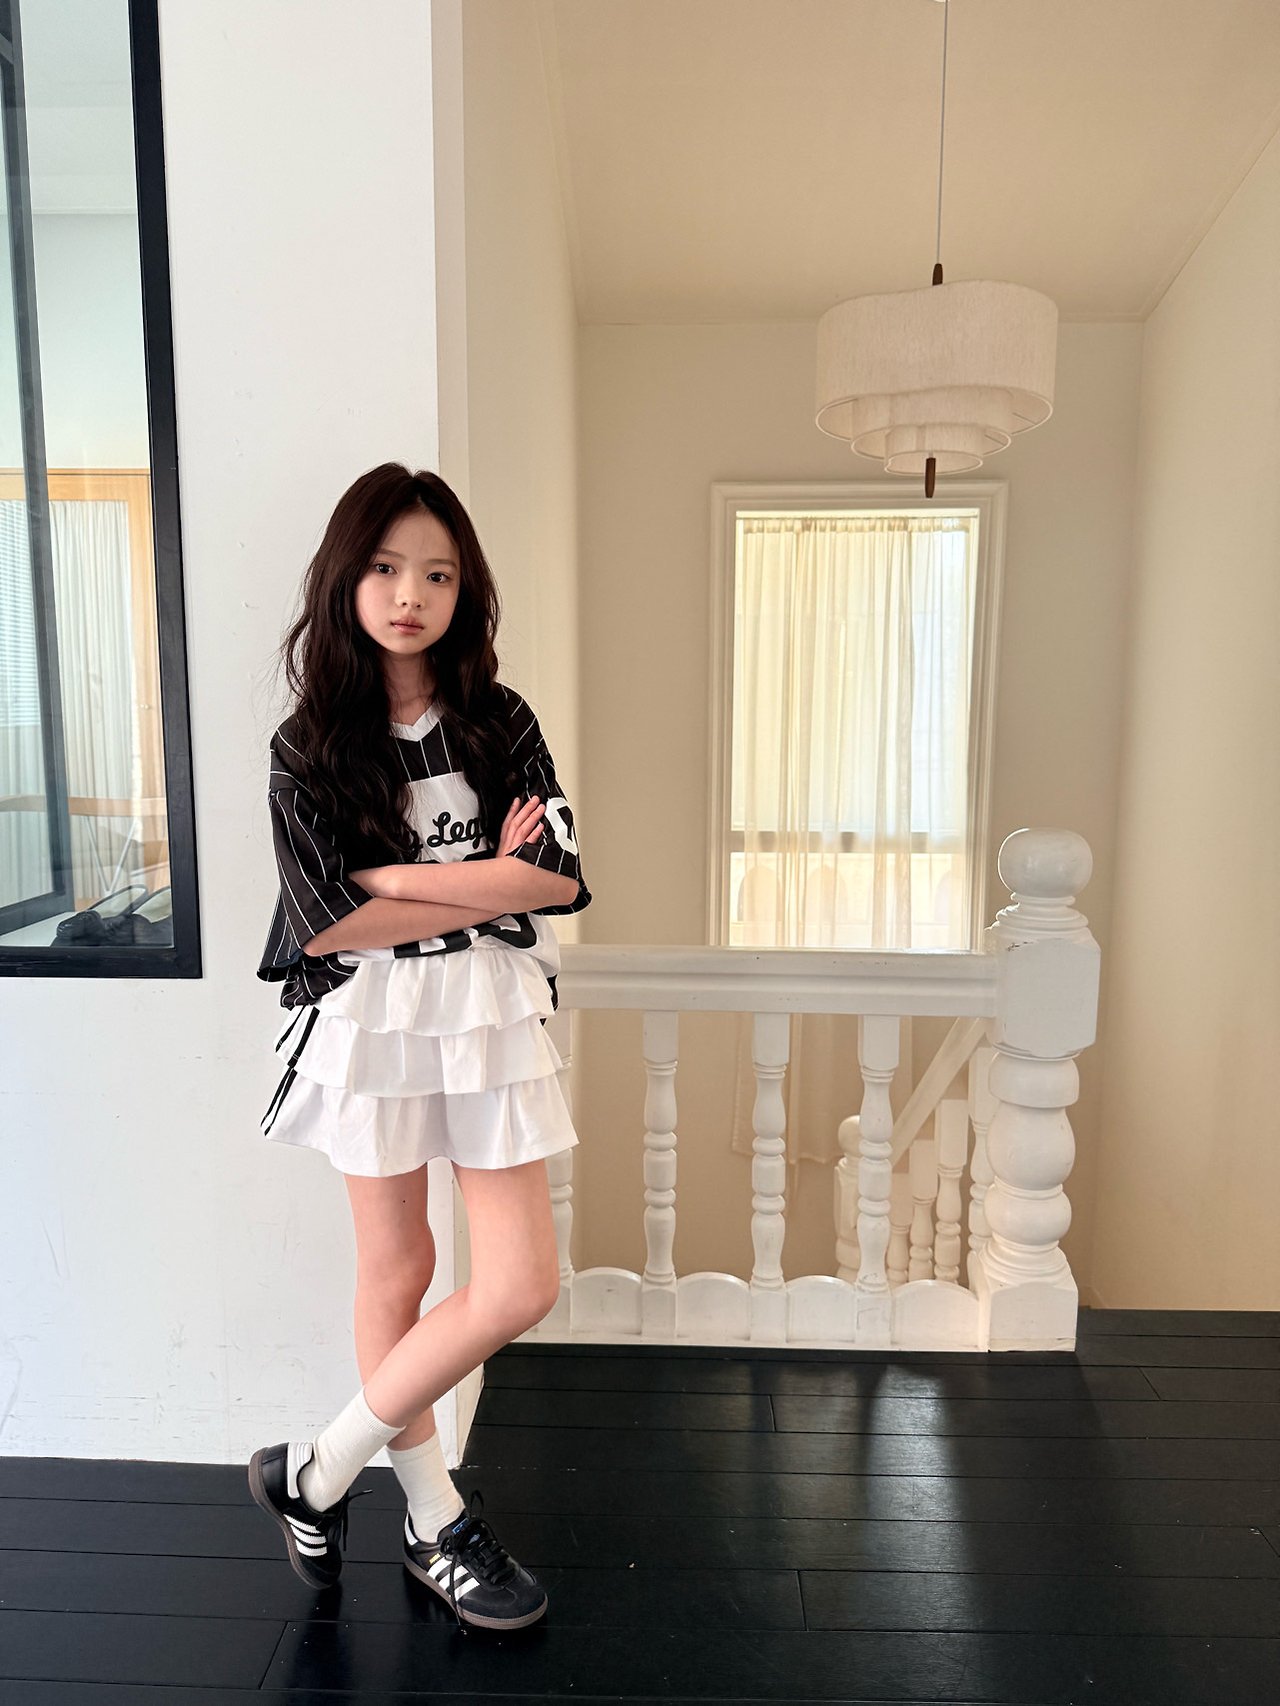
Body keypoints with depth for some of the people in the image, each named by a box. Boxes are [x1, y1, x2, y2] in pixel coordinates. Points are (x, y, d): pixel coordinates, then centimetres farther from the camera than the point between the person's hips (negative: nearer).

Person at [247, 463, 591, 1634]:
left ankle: (318, 1471, 24)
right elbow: (327, 921, -12)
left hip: (491, 1013, 2)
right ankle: (434, 1519, 34)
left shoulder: (502, 722, 2)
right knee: (396, 1269, 11)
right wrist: (489, 883, -12)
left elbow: (560, 878, -9)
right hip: (369, 1017, -2)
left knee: (523, 1284, 3)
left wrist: (400, 877, -14)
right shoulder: (309, 746, -2)